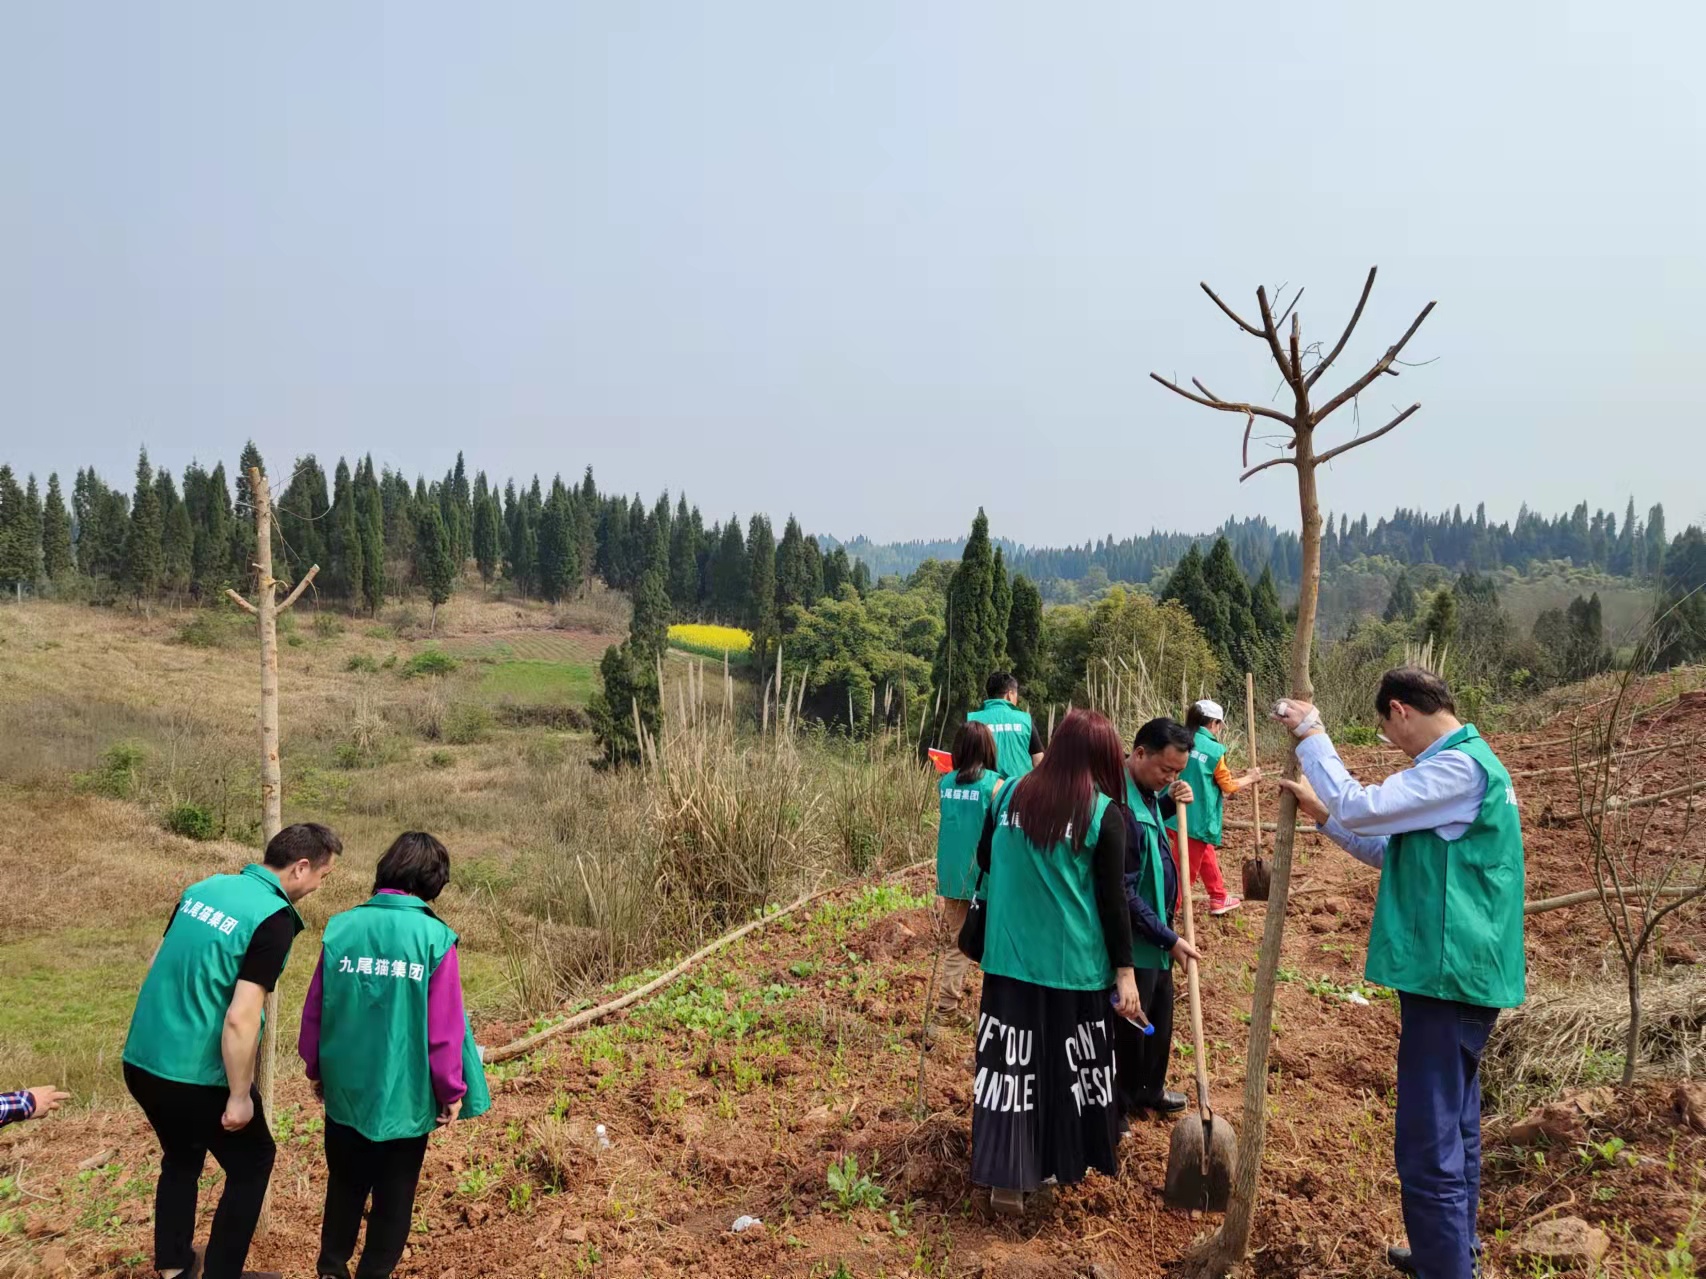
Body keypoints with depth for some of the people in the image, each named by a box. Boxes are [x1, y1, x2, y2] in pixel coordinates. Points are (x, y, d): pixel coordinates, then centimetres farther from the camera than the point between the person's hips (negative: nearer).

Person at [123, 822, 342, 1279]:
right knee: (252, 1163, 14)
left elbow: (158, 965, 15)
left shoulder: (204, 888, 4)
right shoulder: (274, 919, -20)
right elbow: (240, 1019, -24)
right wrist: (239, 1097, -13)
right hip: (195, 1075, -8)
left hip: (141, 1060, 8)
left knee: (181, 1156, 29)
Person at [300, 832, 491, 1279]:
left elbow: (314, 1009, 3)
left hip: (345, 1086, 4)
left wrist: (316, 1068, 19)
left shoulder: (340, 928, -5)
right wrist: (452, 1092, 0)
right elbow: (445, 1028, -13)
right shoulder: (435, 937, -16)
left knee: (345, 1182, 24)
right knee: (394, 1193, 15)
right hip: (405, 1092, -3)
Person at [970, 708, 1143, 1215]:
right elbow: (1113, 900, -8)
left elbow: (985, 860, 14)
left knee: (1010, 1060, 8)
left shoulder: (1010, 794, 0)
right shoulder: (1104, 815, -10)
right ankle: (1067, 1159, 32)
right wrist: (1125, 970, -2)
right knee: (1071, 1061, 15)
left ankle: (1007, 1178, 9)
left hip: (1010, 955, 3)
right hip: (1073, 960, -2)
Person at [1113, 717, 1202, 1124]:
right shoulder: (1117, 804, -30)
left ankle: (1151, 1089, 43)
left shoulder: (1146, 790, -1)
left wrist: (1170, 803, 2)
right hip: (1133, 940, -10)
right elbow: (1125, 892, -28)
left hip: (1154, 933, 10)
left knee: (1160, 1015, 24)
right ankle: (1118, 1107, 20)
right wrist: (1169, 938, -21)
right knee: (1130, 1027, 4)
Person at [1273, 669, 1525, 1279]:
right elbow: (1394, 851, 19)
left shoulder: (1458, 767, -19)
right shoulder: (1468, 762, 15)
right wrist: (1323, 813, 11)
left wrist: (1310, 735, -12)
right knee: (1453, 1128, 24)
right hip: (1461, 971, 11)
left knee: (1429, 1147, -6)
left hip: (1447, 975, -11)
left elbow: (1361, 806, -22)